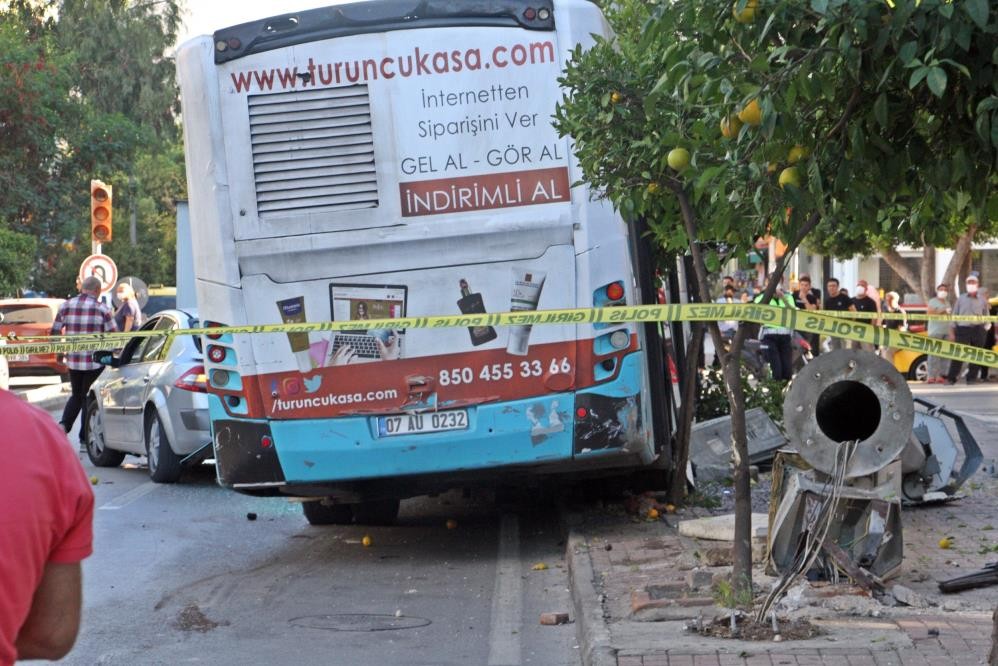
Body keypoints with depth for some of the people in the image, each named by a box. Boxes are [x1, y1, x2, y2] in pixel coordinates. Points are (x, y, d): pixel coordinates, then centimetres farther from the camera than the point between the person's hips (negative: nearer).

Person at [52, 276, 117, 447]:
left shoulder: (66, 306, 4)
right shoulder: (101, 309, -7)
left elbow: (55, 332, 7)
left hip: (73, 360, 3)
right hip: (95, 361, -3)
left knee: (76, 396, 20)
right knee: (89, 398, 8)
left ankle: (63, 425, -3)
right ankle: (85, 438, 10)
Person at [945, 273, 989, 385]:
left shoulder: (982, 300, 11)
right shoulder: (961, 299, 11)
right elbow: (954, 315, 10)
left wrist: (985, 326, 2)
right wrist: (953, 331, 4)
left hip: (978, 330, 1)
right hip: (962, 329, -1)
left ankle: (972, 378, 11)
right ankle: (951, 378, -4)